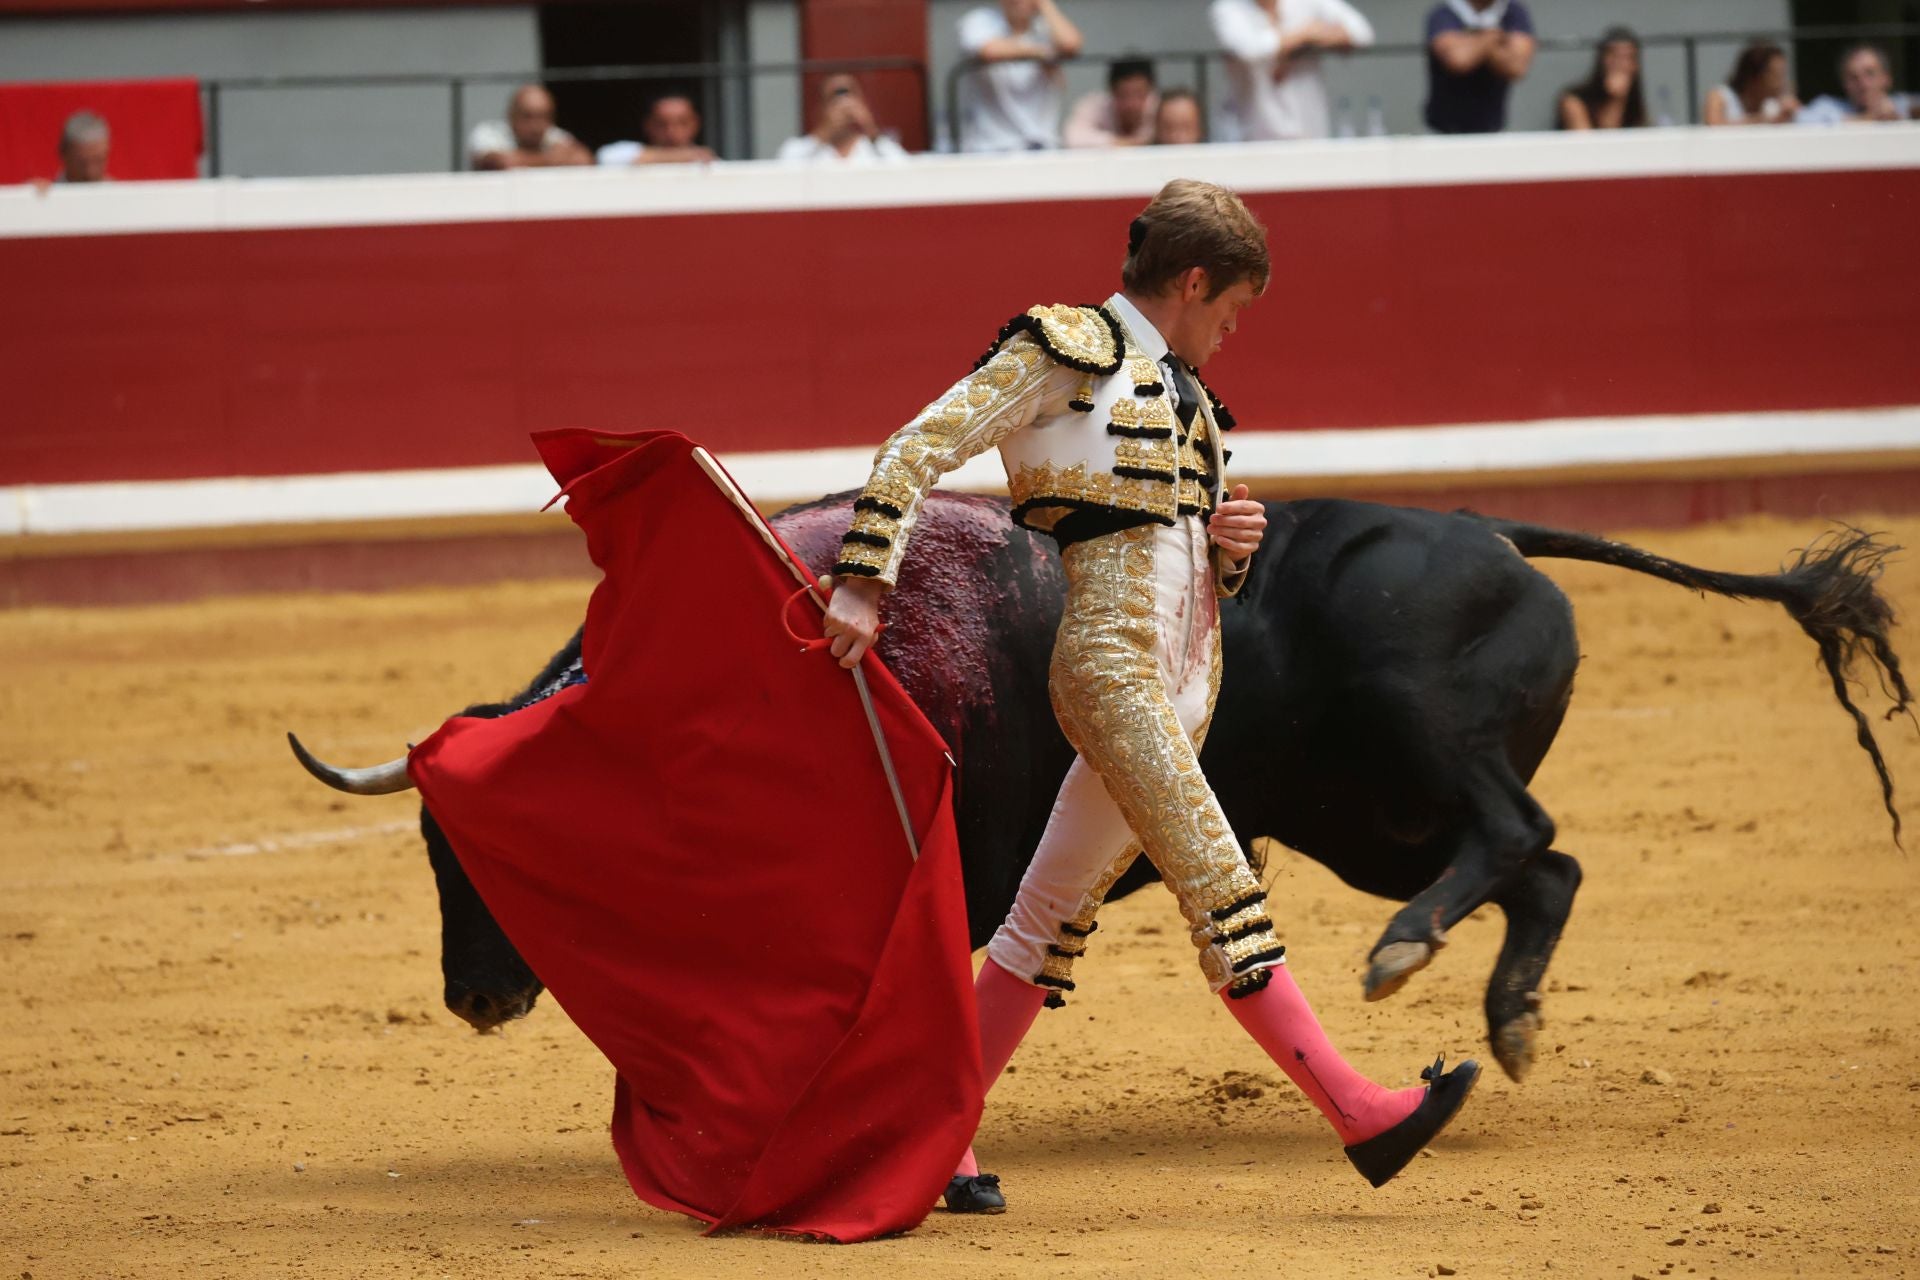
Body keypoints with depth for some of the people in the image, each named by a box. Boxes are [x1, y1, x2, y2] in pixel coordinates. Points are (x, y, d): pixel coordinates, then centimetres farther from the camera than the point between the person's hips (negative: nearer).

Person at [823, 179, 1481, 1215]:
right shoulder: (1064, 351, -3)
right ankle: (1359, 1115, -18)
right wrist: (863, 586, -18)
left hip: (1185, 673, 9)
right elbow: (919, 450, -9)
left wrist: (1231, 542, 5)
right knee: (1222, 895, -12)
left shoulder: (1177, 390, 21)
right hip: (1110, 656, -9)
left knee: (1057, 911, 8)